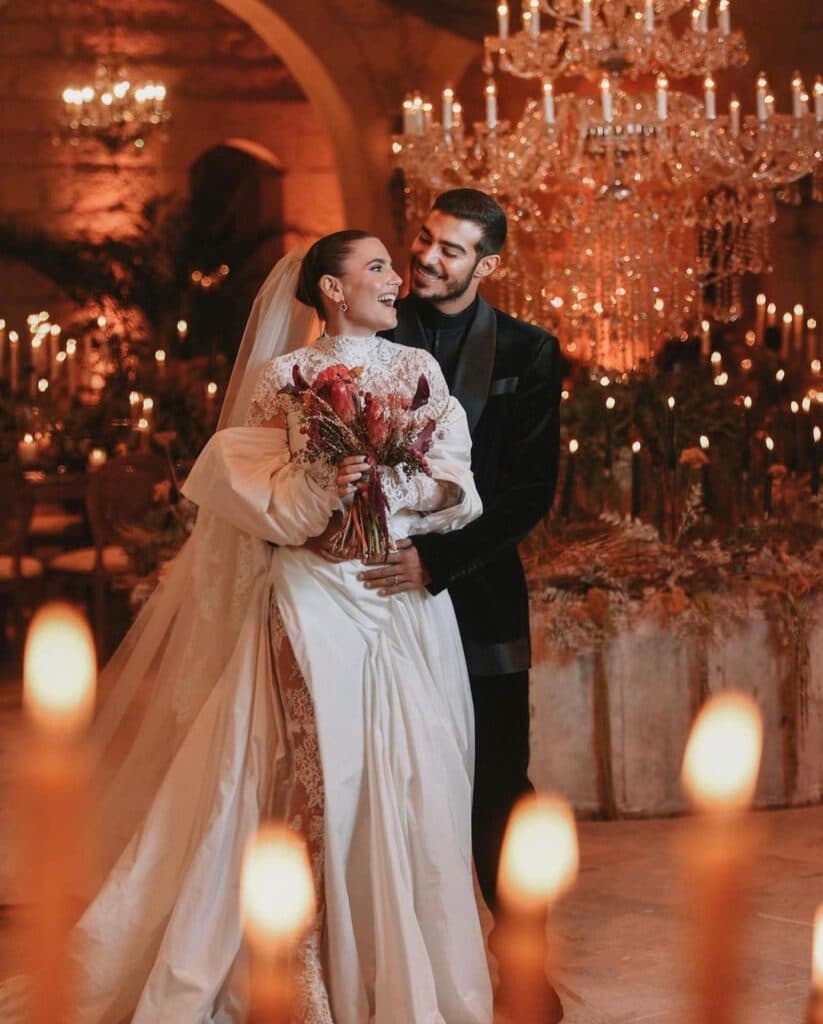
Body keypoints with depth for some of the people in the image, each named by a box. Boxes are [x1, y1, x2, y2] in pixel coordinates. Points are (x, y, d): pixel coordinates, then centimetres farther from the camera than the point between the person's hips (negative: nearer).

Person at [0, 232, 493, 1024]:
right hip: (315, 601, -3)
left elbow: (453, 483, 2)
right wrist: (323, 490, -21)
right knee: (317, 776, -5)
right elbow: (264, 501, -4)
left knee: (409, 777, 2)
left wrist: (389, 484, -16)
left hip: (409, 602, 3)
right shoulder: (281, 377, 2)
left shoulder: (419, 369, 10)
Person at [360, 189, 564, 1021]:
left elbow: (531, 490, -5)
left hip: (475, 590, 0)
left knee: (498, 783, 3)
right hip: (379, 580, 1)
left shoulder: (527, 354, 1)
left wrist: (437, 562, -16)